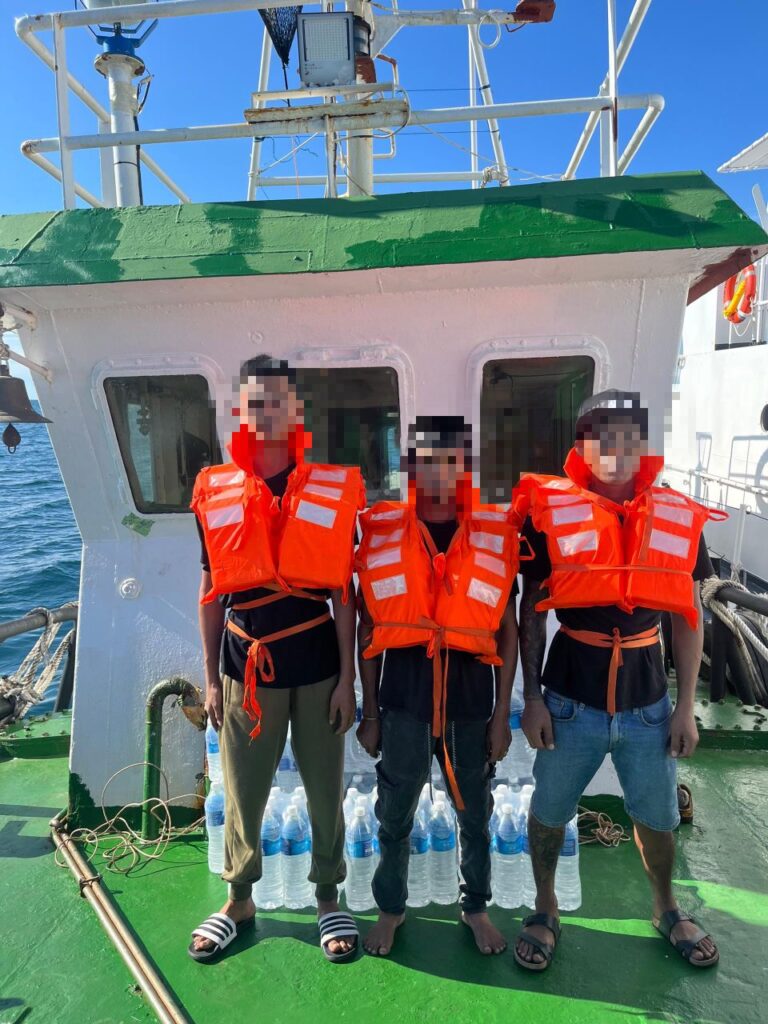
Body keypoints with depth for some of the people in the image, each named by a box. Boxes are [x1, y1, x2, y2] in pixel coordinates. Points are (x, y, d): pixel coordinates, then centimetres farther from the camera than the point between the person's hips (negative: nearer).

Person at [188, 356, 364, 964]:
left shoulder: (333, 491, -4)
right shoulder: (215, 493, 0)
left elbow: (343, 593, -2)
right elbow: (212, 592, 6)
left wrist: (347, 678, -3)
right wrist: (211, 678, 6)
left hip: (317, 668, -1)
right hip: (245, 668, 1)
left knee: (325, 790, 13)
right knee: (242, 793, 14)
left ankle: (328, 898, 36)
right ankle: (239, 900, 38)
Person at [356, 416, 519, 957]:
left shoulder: (496, 532, -2)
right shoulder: (381, 529, -3)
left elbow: (507, 629, 3)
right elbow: (368, 628, 3)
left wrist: (502, 713, 2)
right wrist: (369, 711, 4)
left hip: (471, 694, 1)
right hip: (403, 695, 0)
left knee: (475, 812, 17)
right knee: (395, 813, 14)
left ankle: (476, 906, 43)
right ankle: (391, 906, 40)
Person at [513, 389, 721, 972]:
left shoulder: (679, 518, -2)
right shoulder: (551, 512, -9)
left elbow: (688, 618, 5)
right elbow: (531, 613, -3)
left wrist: (686, 705, 3)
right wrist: (532, 697, -4)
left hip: (648, 700, 2)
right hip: (570, 699, -2)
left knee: (658, 818, 20)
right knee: (549, 813, 14)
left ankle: (667, 909, 49)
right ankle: (546, 910, 41)